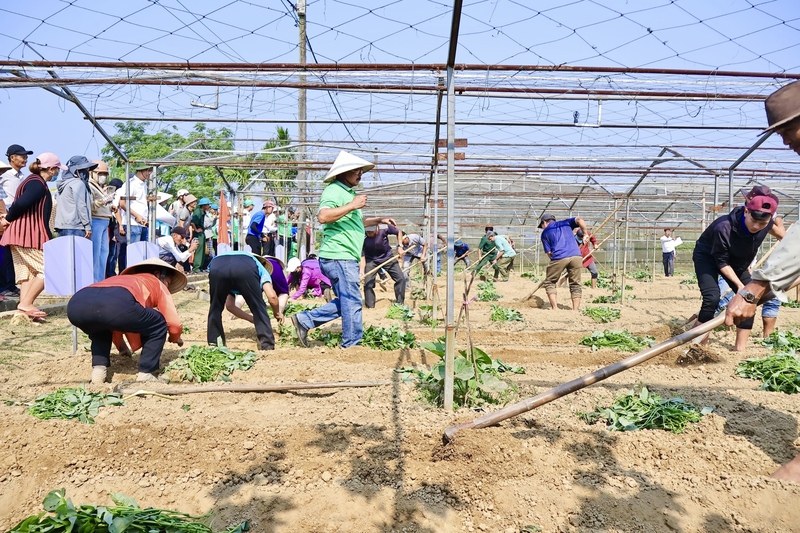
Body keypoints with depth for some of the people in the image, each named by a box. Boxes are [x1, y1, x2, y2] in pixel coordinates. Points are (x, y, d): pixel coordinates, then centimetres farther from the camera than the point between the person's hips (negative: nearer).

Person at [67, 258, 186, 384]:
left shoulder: (123, 279, 48)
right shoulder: (158, 284, 32)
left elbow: (113, 320, 56)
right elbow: (174, 324, 25)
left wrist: (122, 347, 70)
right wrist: (175, 338, 49)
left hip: (76, 305, 7)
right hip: (116, 304, -7)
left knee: (99, 328, 42)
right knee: (158, 325, 20)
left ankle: (98, 369, 24)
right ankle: (146, 374, 15)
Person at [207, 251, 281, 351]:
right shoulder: (262, 270, 36)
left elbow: (230, 305, 46)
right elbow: (272, 296, 16)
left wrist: (253, 319, 49)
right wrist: (277, 313, 35)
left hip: (216, 266, 4)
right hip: (245, 268, -4)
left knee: (215, 308, 27)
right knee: (259, 308, 15)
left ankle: (213, 344, 28)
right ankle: (267, 345, 14)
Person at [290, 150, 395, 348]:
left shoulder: (348, 192, 22)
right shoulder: (334, 190, -11)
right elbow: (323, 216, -29)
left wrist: (378, 220, 30)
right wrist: (352, 205, -24)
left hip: (345, 258, 10)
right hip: (339, 257, -10)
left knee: (345, 303, 16)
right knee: (352, 303, -4)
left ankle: (305, 320, 20)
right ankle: (352, 346, 7)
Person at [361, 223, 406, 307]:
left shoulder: (384, 228, -26)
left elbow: (399, 232, -5)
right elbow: (362, 255, -23)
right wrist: (362, 271, -34)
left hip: (388, 258, 1)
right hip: (371, 260, -1)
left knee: (401, 278, -4)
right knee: (368, 283, -12)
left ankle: (399, 304, 11)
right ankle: (370, 307, 3)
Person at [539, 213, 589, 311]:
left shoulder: (545, 232, 18)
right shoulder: (566, 223, 25)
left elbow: (549, 252, 10)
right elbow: (579, 220, 6)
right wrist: (585, 235, 13)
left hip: (559, 257, -2)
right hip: (576, 256, 3)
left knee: (549, 283, 14)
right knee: (575, 285, 13)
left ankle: (555, 309, 4)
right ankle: (575, 311, 9)